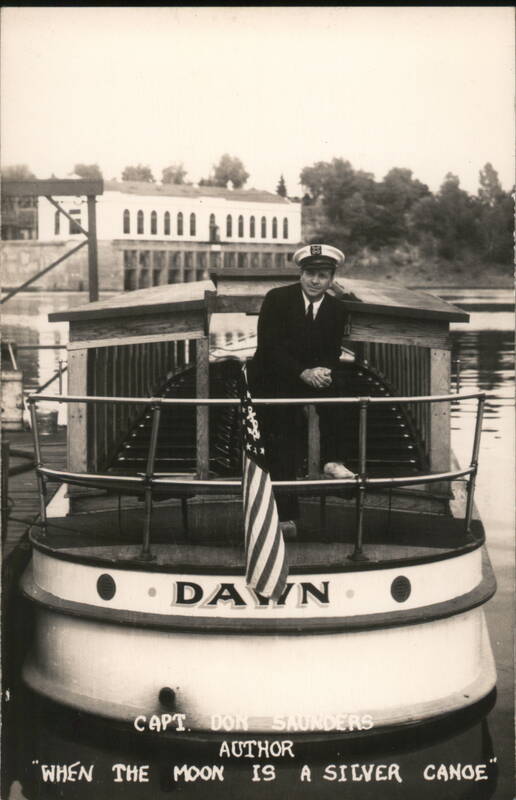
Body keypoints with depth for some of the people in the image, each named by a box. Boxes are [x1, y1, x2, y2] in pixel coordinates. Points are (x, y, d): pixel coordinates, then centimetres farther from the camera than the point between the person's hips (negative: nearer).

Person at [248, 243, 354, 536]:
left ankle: (332, 461, -18)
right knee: (282, 449, -6)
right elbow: (269, 346, -20)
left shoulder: (336, 311, -3)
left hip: (310, 378, 3)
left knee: (331, 387, -28)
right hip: (272, 382, -3)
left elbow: (332, 355, 0)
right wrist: (302, 373, -30)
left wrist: (323, 372, -24)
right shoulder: (277, 299, -14)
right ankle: (286, 515, 2)